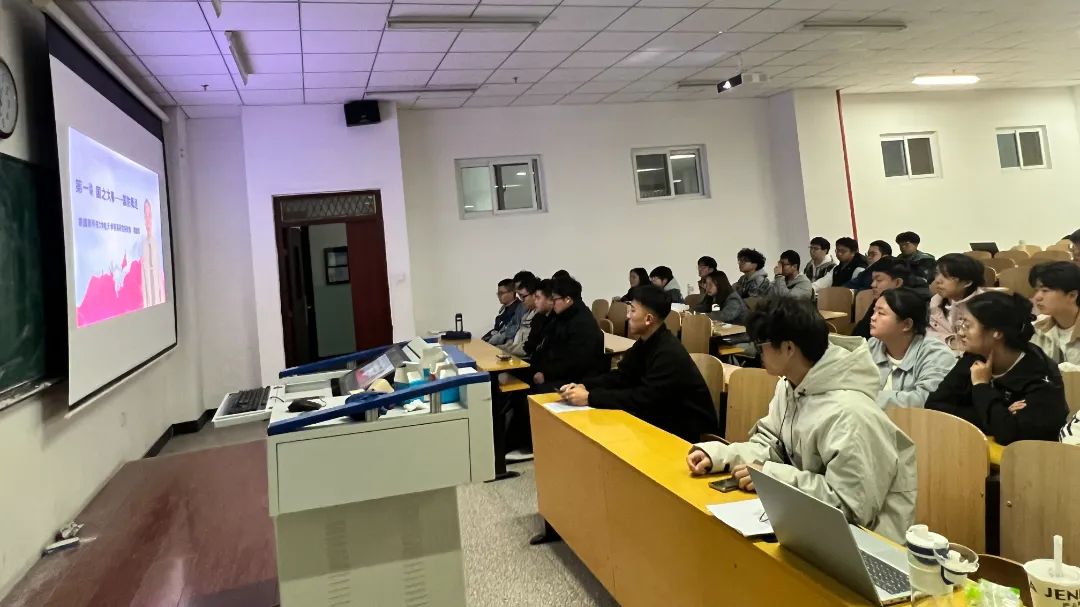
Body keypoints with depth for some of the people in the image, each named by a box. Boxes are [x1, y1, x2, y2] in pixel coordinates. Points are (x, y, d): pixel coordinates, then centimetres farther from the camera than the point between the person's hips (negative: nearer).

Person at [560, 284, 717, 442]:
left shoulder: (670, 354, -27)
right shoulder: (645, 343, 1)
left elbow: (644, 398, -30)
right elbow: (622, 376, 3)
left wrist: (590, 398, -30)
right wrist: (584, 386, -13)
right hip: (663, 417, 7)